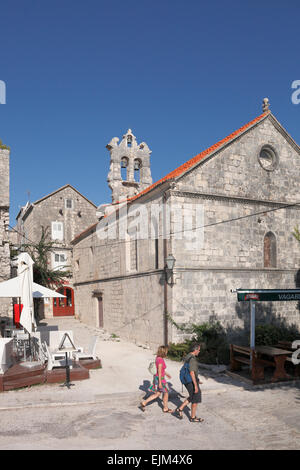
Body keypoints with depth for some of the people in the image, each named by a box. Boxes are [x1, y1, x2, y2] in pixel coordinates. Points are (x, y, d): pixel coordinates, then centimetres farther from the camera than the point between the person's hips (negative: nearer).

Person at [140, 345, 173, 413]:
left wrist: (166, 373, 27)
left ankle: (144, 403, 13)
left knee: (157, 394, 17)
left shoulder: (158, 358, 3)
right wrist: (160, 383, -21)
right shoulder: (160, 360, -25)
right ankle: (165, 408, 28)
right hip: (160, 379, -9)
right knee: (166, 393, 12)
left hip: (157, 378, 9)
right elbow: (159, 372, -24)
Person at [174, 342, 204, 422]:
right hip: (192, 382, -9)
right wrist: (196, 385, -24)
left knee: (192, 397, 24)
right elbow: (192, 373, -27)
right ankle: (193, 417, 20)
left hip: (188, 381, 9)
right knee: (196, 399, 7)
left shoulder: (188, 357, 9)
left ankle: (180, 409, 20)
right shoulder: (192, 359, -24)